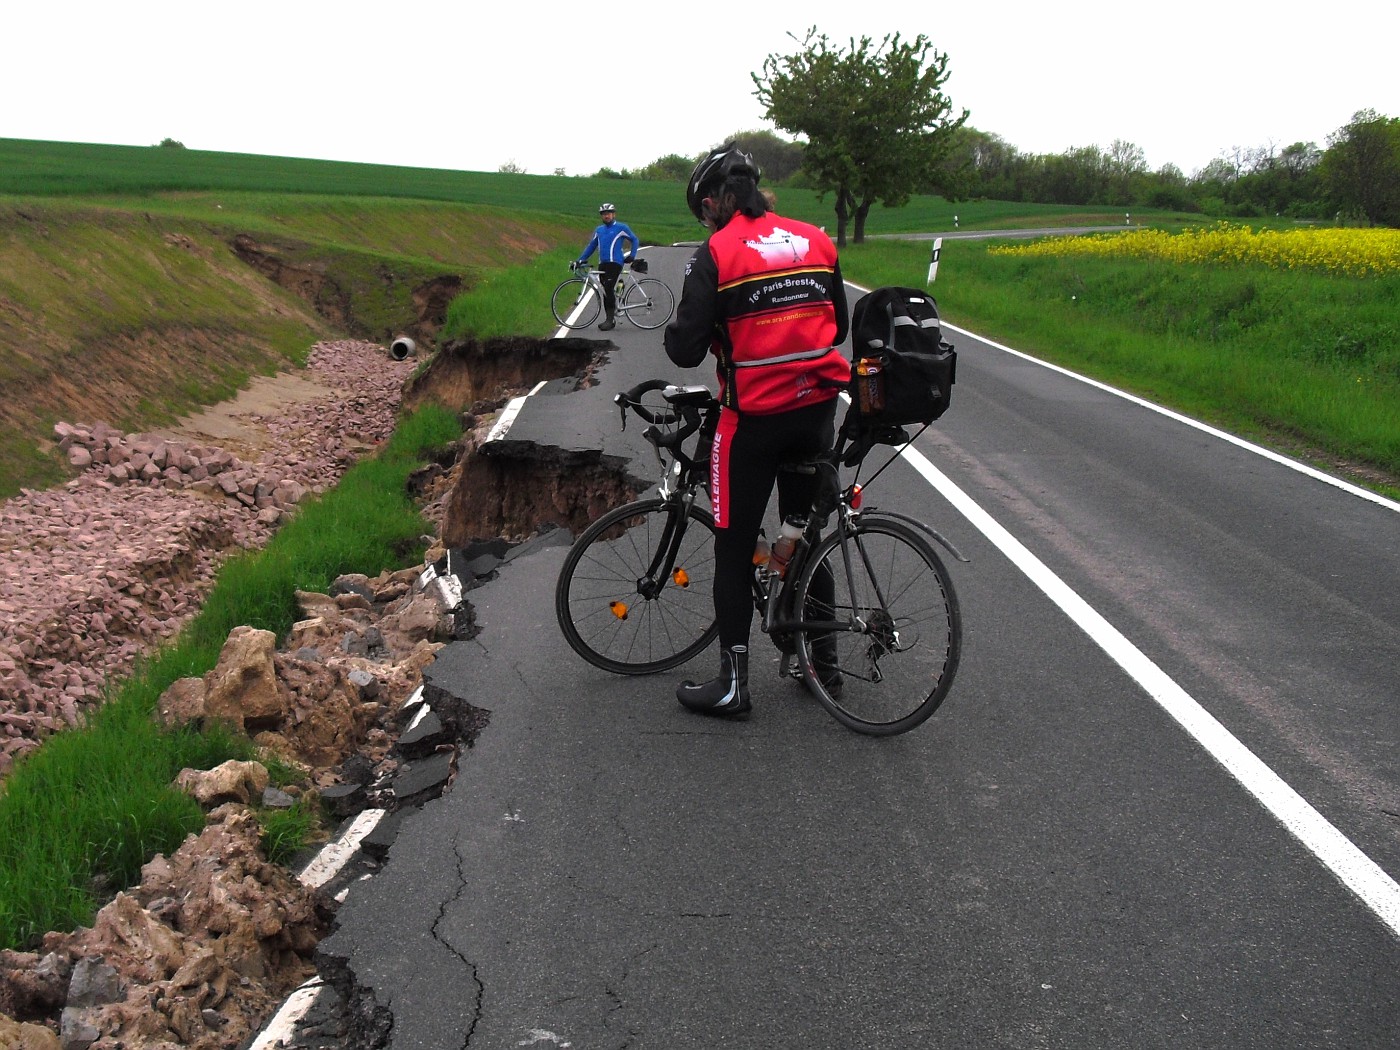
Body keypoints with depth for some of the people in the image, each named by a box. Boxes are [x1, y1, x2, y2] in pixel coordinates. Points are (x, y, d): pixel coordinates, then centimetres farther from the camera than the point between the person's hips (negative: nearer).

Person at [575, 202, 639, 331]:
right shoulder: (599, 230, 17)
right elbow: (591, 246, 22)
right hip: (602, 264, 6)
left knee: (609, 289, -18)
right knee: (606, 291, 6)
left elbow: (635, 240, 8)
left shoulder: (621, 228, 2)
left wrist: (631, 255, -4)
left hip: (615, 263, -6)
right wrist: (580, 259, 14)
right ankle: (608, 319, 12)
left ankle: (610, 320, -17)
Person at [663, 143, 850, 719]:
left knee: (734, 549, 6)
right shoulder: (816, 241, 6)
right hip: (817, 411, 6)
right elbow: (839, 326, 15)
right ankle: (824, 660, 30)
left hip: (753, 418, -5)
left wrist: (676, 331, 8)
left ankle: (733, 683, 11)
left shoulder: (715, 256, -11)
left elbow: (685, 350, -13)